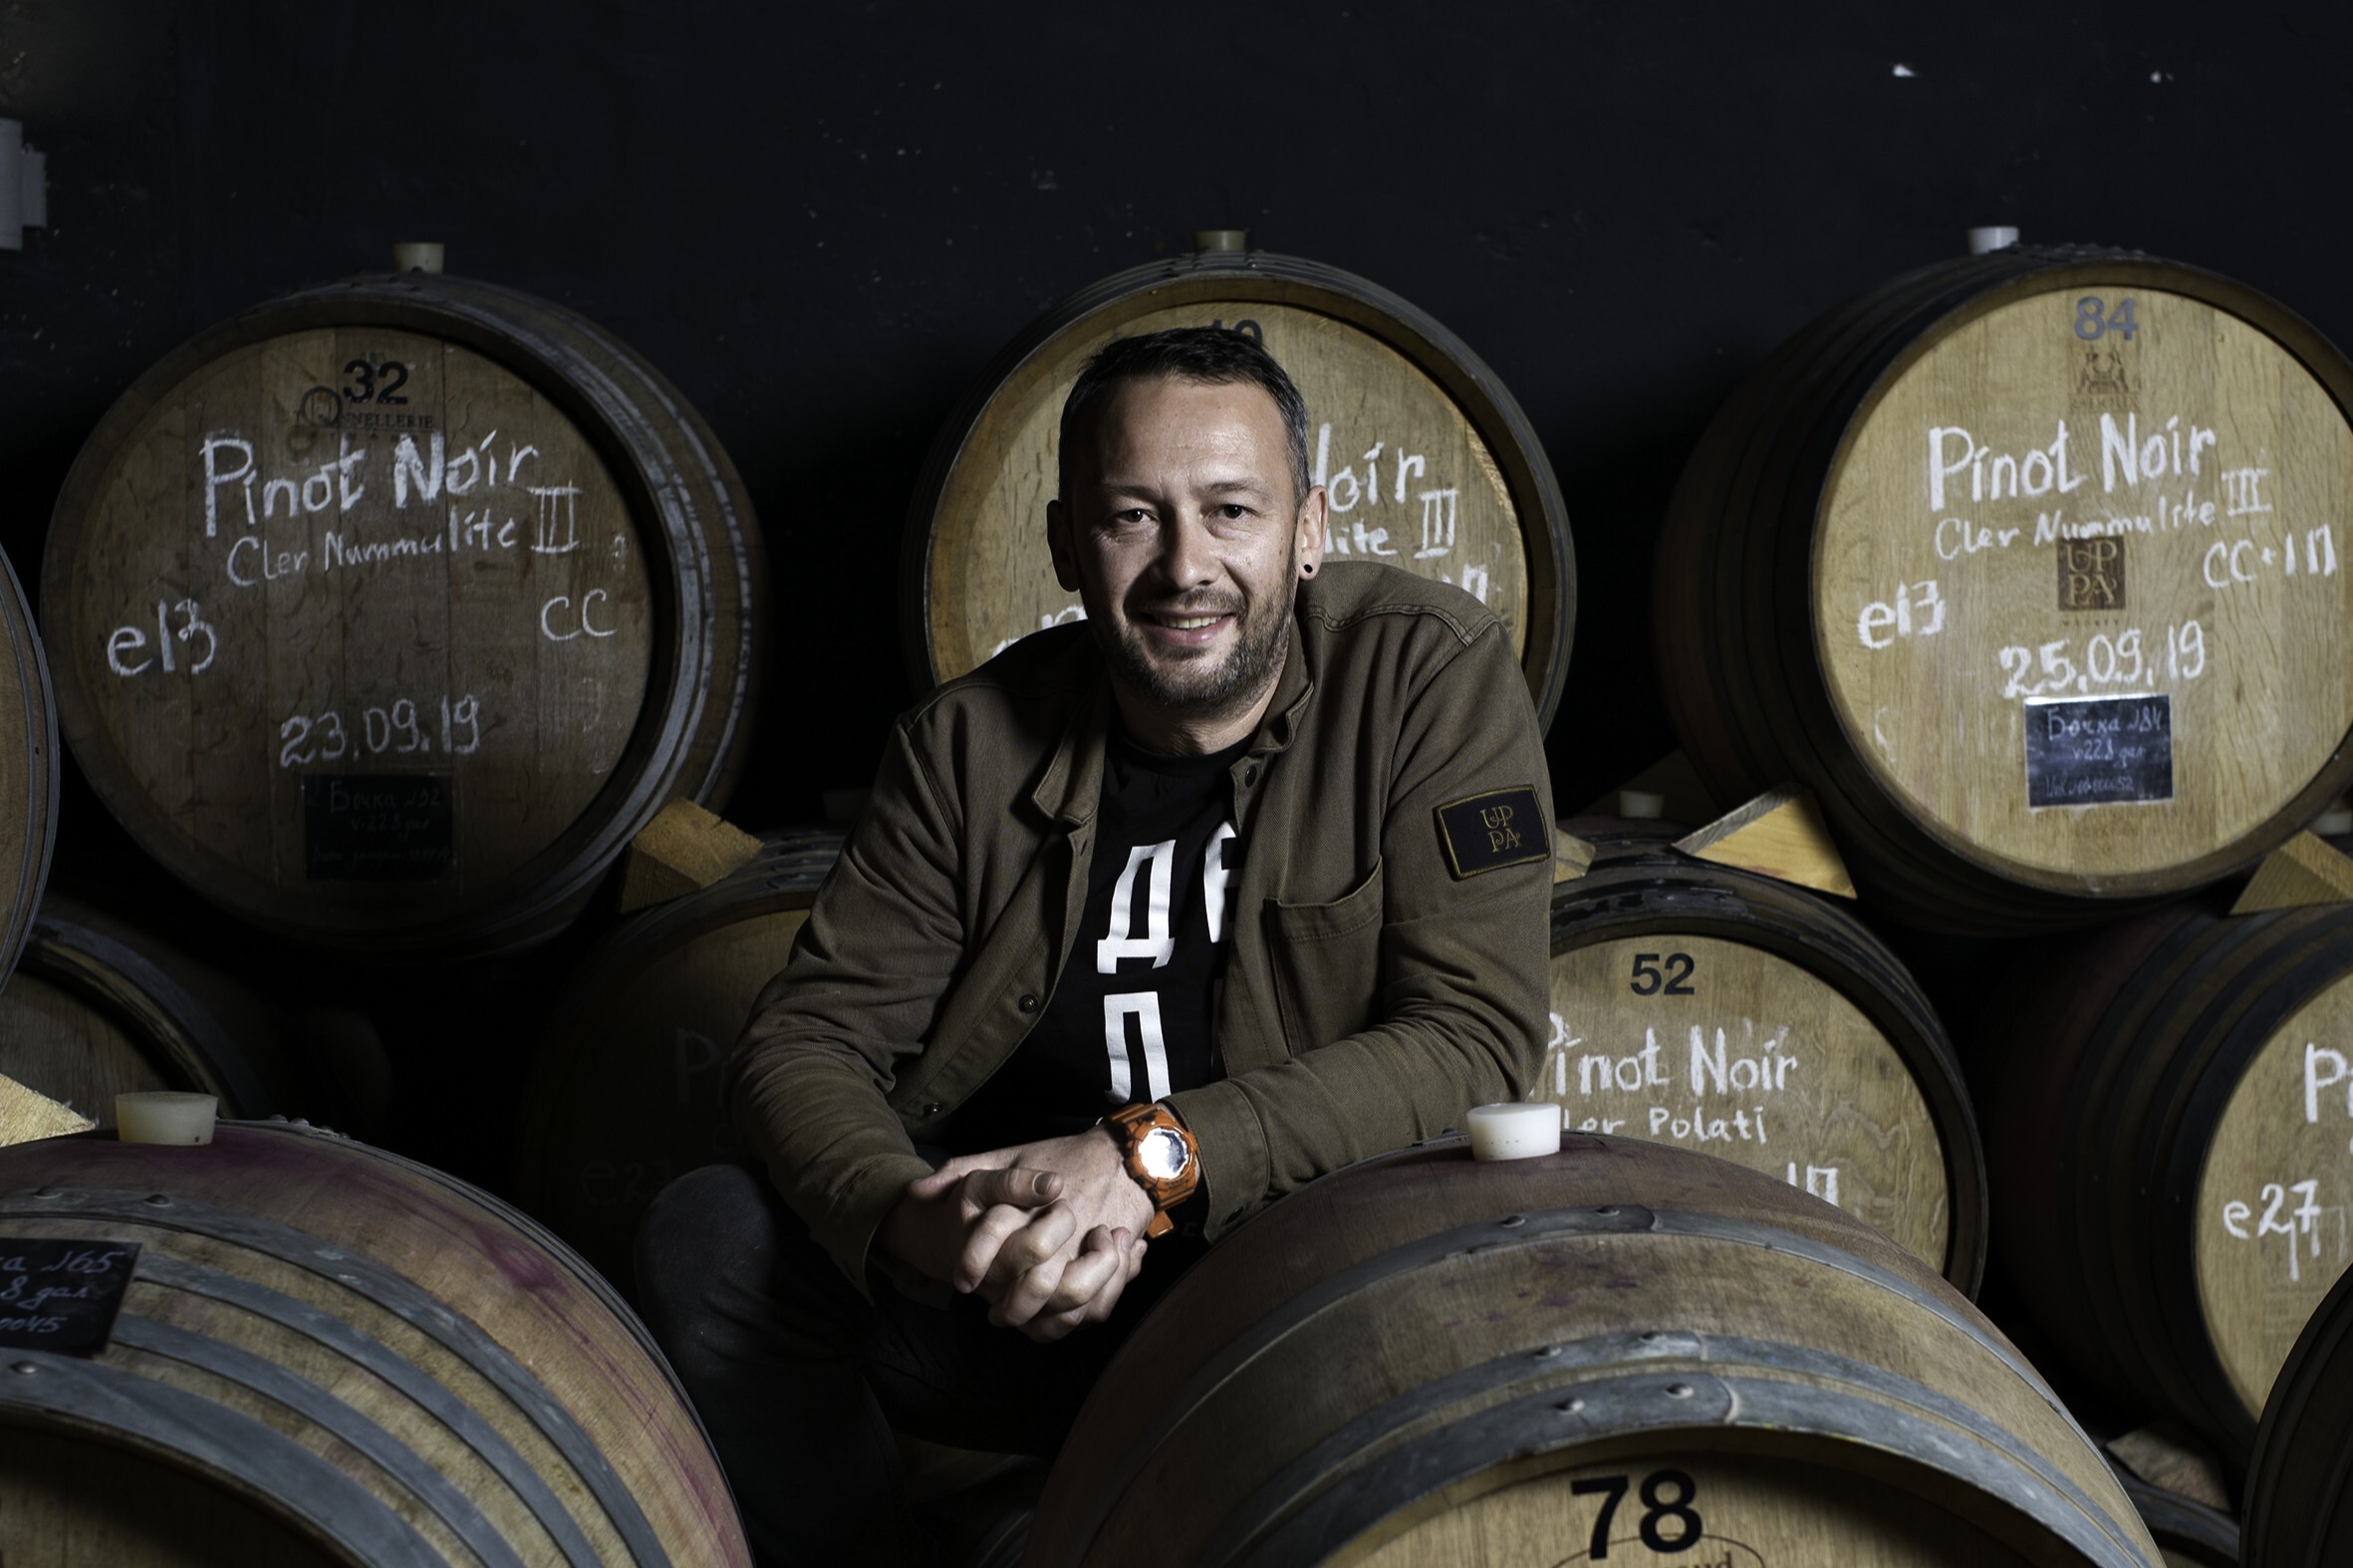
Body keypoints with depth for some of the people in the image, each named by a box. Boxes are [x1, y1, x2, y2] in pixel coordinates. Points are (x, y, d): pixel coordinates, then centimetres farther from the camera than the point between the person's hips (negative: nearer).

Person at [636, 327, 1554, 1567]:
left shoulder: (1430, 671, -8)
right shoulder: (973, 742, 0)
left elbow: (1475, 1032, -16)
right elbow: (807, 1040, -1)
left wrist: (1152, 1154, -27)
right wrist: (916, 1224, -25)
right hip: (1006, 1298, 3)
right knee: (710, 1233, -18)